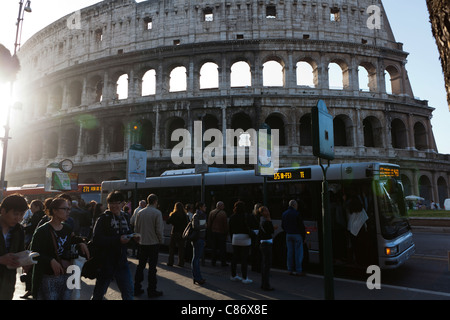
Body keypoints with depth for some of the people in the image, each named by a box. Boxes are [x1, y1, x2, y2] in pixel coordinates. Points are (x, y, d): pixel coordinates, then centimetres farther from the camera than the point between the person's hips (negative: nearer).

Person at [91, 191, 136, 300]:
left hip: (121, 262, 5)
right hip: (106, 262, -5)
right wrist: (118, 240, -27)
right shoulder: (103, 219, -12)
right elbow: (96, 240, -23)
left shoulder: (124, 218, 8)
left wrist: (132, 237, -2)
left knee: (128, 293, 11)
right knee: (99, 293, 13)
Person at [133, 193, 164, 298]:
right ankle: (151, 291, 9)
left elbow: (136, 229, 8)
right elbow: (159, 230, -13)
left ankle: (137, 288, 20)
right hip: (154, 243, -5)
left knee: (140, 266, 14)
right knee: (152, 267, 3)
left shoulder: (140, 213, 2)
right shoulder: (157, 213, -12)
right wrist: (161, 241, 1)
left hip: (142, 243, 5)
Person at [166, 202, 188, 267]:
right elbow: (186, 224, -1)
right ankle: (181, 263, 11)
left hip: (174, 233, -2)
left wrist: (170, 216, 11)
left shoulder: (173, 215, -9)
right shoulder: (185, 215, -3)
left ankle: (170, 262, 11)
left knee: (171, 248, 10)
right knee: (181, 248, 9)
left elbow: (167, 222, -4)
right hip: (182, 233, 2)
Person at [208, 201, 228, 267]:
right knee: (222, 248, 5)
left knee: (214, 247, 12)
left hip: (213, 232, 4)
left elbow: (209, 223, 6)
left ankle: (213, 261, 17)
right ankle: (223, 262, 9)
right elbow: (225, 224, -11)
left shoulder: (211, 212, 1)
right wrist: (226, 232, -2)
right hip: (221, 232, -4)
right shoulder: (223, 213, -12)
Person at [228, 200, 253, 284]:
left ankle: (233, 276, 24)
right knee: (244, 259, -1)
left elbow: (230, 229, 11)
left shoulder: (232, 217, 6)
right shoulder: (244, 216, -15)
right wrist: (251, 235, -5)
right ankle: (244, 278, 3)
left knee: (234, 258, 14)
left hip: (235, 239, 6)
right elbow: (247, 228, -19)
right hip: (244, 239, -6)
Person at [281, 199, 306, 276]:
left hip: (288, 235, 6)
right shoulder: (297, 214, -12)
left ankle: (290, 270, 14)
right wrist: (303, 235, -1)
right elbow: (301, 226, -10)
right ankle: (298, 271, 2)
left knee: (290, 252, 10)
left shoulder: (284, 214, 8)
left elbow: (282, 225, 15)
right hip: (297, 235, -6)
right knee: (298, 253, 0)